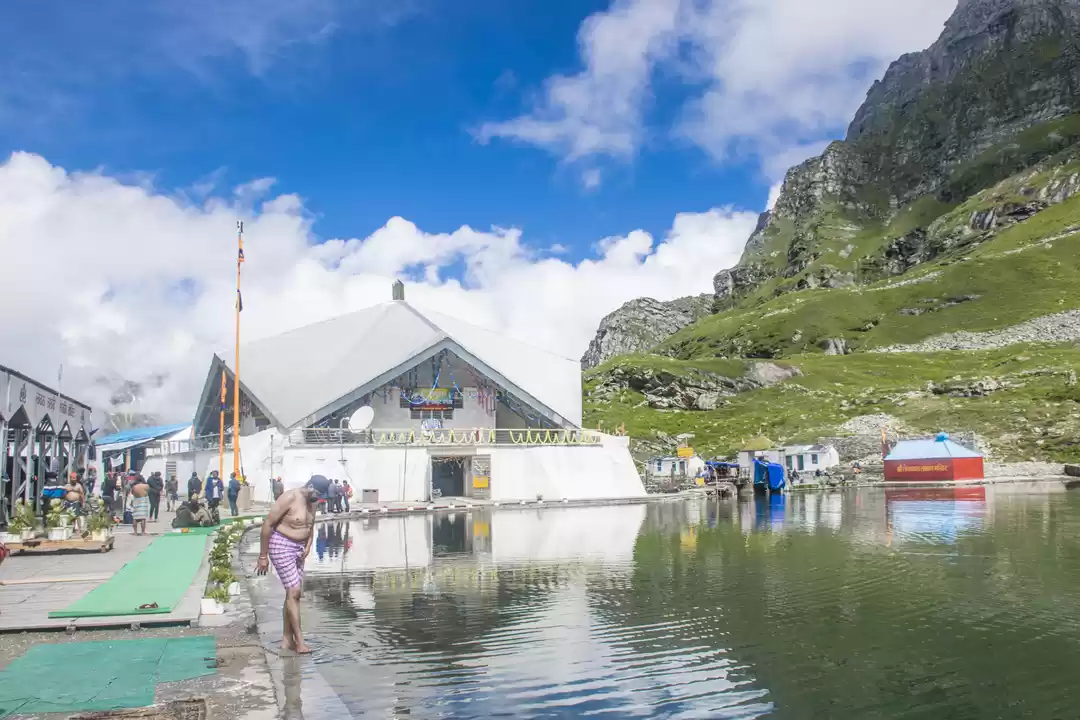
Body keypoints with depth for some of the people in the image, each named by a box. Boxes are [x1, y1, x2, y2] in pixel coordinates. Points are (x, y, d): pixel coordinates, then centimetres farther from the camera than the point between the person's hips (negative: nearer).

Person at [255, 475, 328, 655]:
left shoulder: (311, 502, 3)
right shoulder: (289, 498, -22)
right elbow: (267, 525, -19)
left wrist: (308, 546, 1)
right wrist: (263, 556, -15)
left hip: (298, 548, 8)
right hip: (281, 546, -8)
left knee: (293, 593, 8)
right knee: (293, 592, -10)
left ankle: (287, 639, 16)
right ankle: (299, 640, -4)